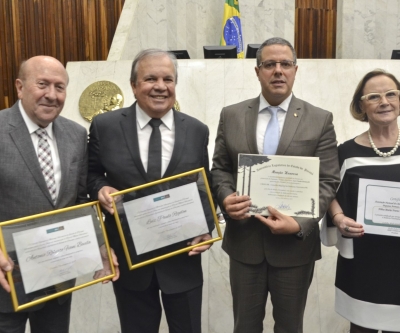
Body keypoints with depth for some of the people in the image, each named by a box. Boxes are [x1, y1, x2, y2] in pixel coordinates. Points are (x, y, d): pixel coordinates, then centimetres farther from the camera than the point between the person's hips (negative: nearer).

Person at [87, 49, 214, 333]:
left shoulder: (197, 130, -1)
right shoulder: (105, 126, -5)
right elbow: (91, 174, 7)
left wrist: (206, 228, -9)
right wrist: (100, 189, -16)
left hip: (182, 257, 1)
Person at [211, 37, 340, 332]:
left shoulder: (320, 120, -2)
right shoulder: (231, 116, 3)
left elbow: (328, 181, -6)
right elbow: (220, 168, 6)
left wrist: (300, 224, -19)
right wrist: (226, 198, -15)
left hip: (296, 243, -1)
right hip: (244, 240, 1)